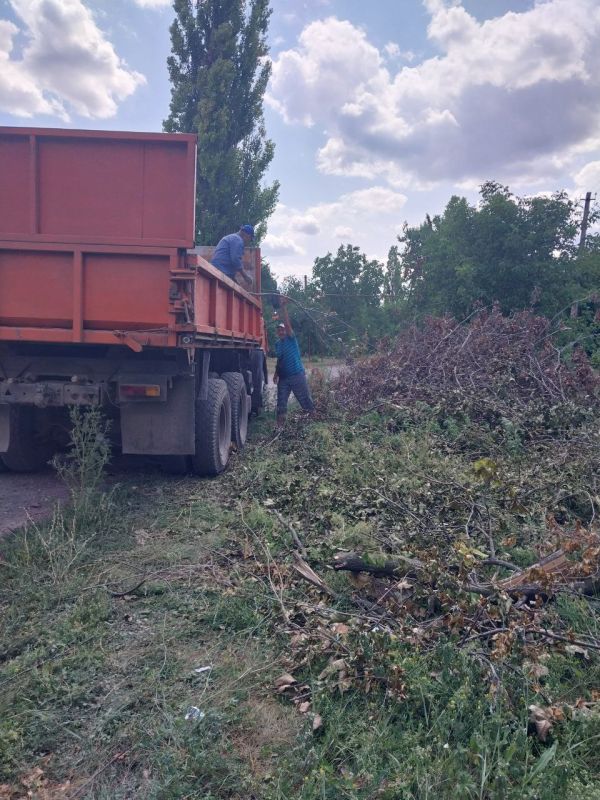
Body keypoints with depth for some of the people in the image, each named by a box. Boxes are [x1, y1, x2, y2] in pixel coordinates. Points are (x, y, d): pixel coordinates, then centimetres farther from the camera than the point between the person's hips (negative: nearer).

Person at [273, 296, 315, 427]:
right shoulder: (277, 344, 11)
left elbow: (287, 323, -19)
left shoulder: (291, 338, -5)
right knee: (281, 404, 3)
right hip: (283, 377, 5)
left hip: (297, 375, -5)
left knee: (306, 401, 3)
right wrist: (276, 373, 14)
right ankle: (280, 427, 8)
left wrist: (284, 307, -27)